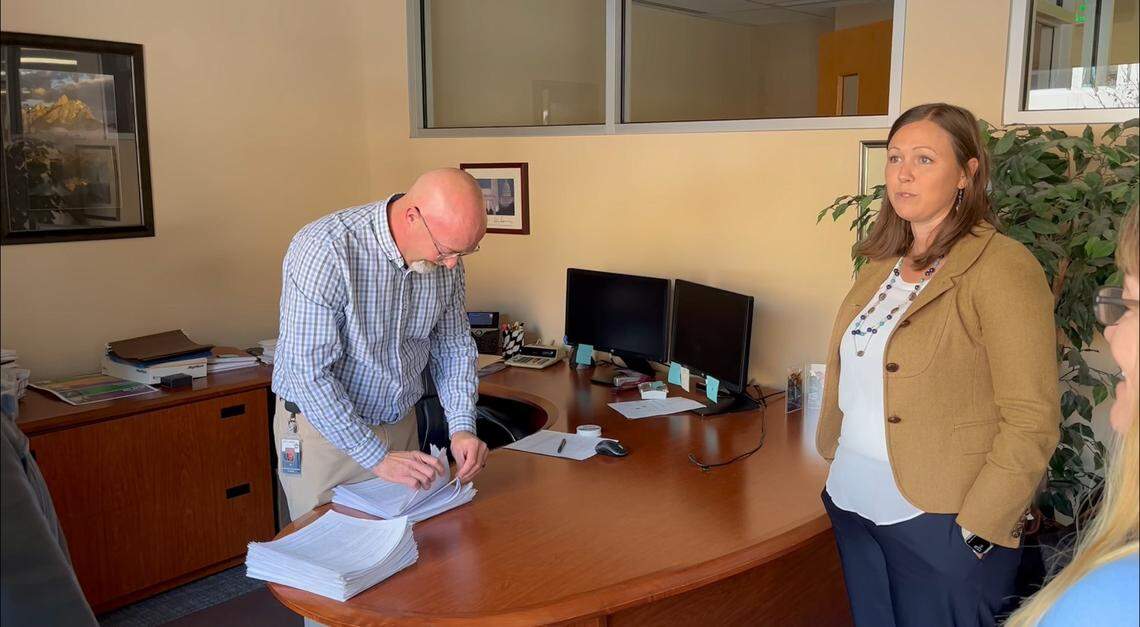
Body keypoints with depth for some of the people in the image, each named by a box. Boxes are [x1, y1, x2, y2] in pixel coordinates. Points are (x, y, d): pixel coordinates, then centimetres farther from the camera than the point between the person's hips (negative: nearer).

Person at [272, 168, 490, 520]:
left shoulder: (444, 257, -8)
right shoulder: (324, 252, -27)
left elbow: (454, 345, 4)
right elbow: (310, 375, -27)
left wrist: (462, 427, -9)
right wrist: (378, 458, -26)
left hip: (401, 423, 5)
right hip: (322, 428, -5)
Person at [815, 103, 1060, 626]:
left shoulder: (1001, 268, -12)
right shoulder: (880, 267, 9)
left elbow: (1032, 421, -15)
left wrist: (976, 529, -17)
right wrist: (834, 460, 12)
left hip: (939, 525, -6)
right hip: (855, 508, 6)